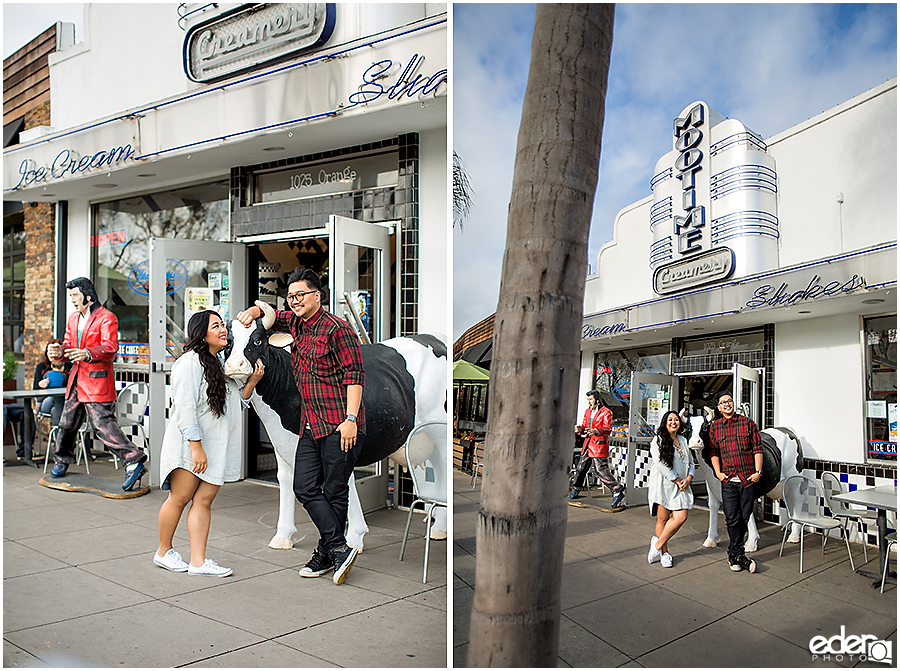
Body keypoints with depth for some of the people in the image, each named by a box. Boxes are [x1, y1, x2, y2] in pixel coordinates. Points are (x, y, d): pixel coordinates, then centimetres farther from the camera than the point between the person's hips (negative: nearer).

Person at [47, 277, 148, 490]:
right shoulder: (73, 319, 17)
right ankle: (62, 460, 38)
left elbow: (110, 347, -21)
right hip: (77, 380, 8)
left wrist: (87, 354, -39)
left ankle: (134, 462, -16)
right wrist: (59, 351, -5)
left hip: (98, 380, -8)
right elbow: (69, 345, 19)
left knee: (103, 424, -16)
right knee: (67, 422, 17)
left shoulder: (106, 318, -10)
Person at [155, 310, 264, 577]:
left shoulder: (222, 363, 15)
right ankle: (163, 552, 22)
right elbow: (184, 407, -17)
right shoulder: (190, 362, -11)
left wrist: (253, 381, 4)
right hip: (190, 444, -7)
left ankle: (198, 561, 6)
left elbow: (235, 404, 18)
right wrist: (196, 447, -20)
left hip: (217, 446, 7)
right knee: (179, 498, 3)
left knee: (204, 500, 5)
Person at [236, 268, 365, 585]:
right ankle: (340, 549, 7)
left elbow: (355, 375, -12)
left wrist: (350, 419, -19)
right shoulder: (295, 323, 13)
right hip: (311, 425, 8)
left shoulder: (335, 328, -9)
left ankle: (327, 553, 13)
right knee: (305, 488, 2)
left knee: (335, 491, 0)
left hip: (340, 425, -8)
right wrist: (251, 312, 5)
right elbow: (268, 314, 30)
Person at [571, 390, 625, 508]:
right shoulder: (588, 412, 17)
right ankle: (575, 489, 28)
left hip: (599, 445, -7)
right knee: (581, 467, 12)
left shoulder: (606, 412, -7)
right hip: (588, 445, 7)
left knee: (601, 470, -14)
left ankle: (618, 490, -9)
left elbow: (608, 428, -17)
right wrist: (580, 429, -6)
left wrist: (595, 431, -34)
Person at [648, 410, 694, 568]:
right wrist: (677, 481, -11)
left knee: (681, 517, -8)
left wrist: (688, 479, -1)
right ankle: (664, 552, 12)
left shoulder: (683, 441, 18)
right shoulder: (658, 440, -2)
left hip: (681, 486, 5)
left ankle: (658, 543, 7)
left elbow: (690, 463, 18)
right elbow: (661, 464, -11)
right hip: (663, 484, -5)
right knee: (663, 519, -1)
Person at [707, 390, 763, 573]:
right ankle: (739, 555, 4)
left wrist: (758, 471, -5)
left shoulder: (748, 423, 4)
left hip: (749, 479, 0)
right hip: (729, 480, 0)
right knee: (732, 519, -6)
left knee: (744, 518, 5)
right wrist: (718, 472, -1)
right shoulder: (714, 427, 7)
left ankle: (733, 554, 20)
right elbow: (713, 451, 11)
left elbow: (757, 448, 3)